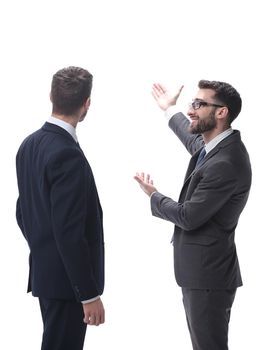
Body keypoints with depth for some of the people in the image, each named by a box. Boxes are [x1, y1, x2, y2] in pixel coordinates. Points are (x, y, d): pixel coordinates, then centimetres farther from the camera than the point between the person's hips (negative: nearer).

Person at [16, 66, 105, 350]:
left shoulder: (30, 145, 5)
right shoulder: (68, 155, -22)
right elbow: (69, 232, -24)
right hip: (66, 278, -9)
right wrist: (89, 293, -19)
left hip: (43, 271, 9)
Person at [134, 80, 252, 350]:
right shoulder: (214, 145, 5)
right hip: (199, 269, 10)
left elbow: (188, 217, -21)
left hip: (208, 274, -10)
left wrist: (153, 196, -3)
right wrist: (170, 110, 44)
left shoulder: (226, 164, -25)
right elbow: (194, 141, 31)